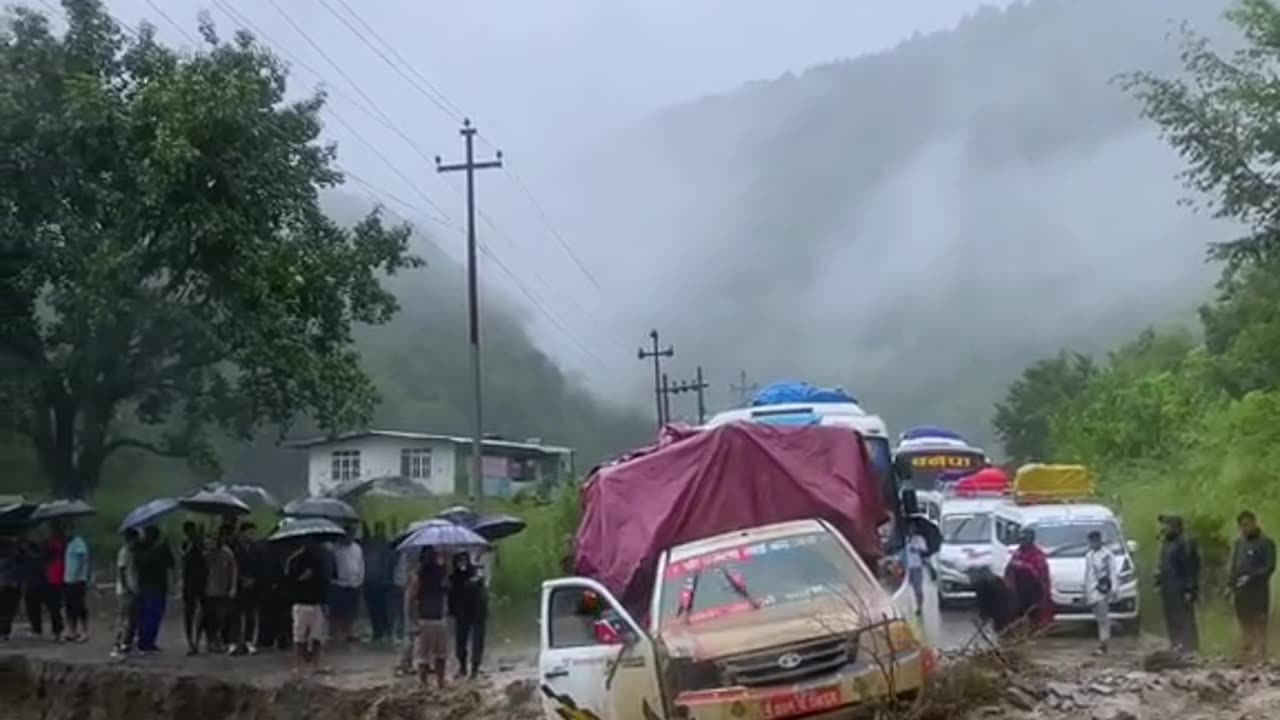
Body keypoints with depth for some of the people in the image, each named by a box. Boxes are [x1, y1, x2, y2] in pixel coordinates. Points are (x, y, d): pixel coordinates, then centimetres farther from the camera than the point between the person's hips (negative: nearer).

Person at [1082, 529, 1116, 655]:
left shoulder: (1107, 554, -4)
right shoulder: (1088, 556, 15)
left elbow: (1112, 573, -6)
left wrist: (1113, 589, -12)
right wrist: (1085, 590, 19)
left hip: (1103, 589, -6)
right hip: (1092, 590, 6)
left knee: (1103, 617, -10)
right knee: (1099, 618, 8)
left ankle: (1103, 643, -14)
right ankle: (1103, 643, 11)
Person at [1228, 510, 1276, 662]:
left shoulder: (1266, 543, -5)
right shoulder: (1239, 542, 14)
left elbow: (1270, 567, -11)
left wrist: (1251, 577, -20)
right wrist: (1231, 585, 8)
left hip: (1258, 590, -6)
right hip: (1241, 590, 6)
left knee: (1259, 623, -5)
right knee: (1244, 622, 10)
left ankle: (1260, 654, -4)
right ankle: (1245, 651, 15)